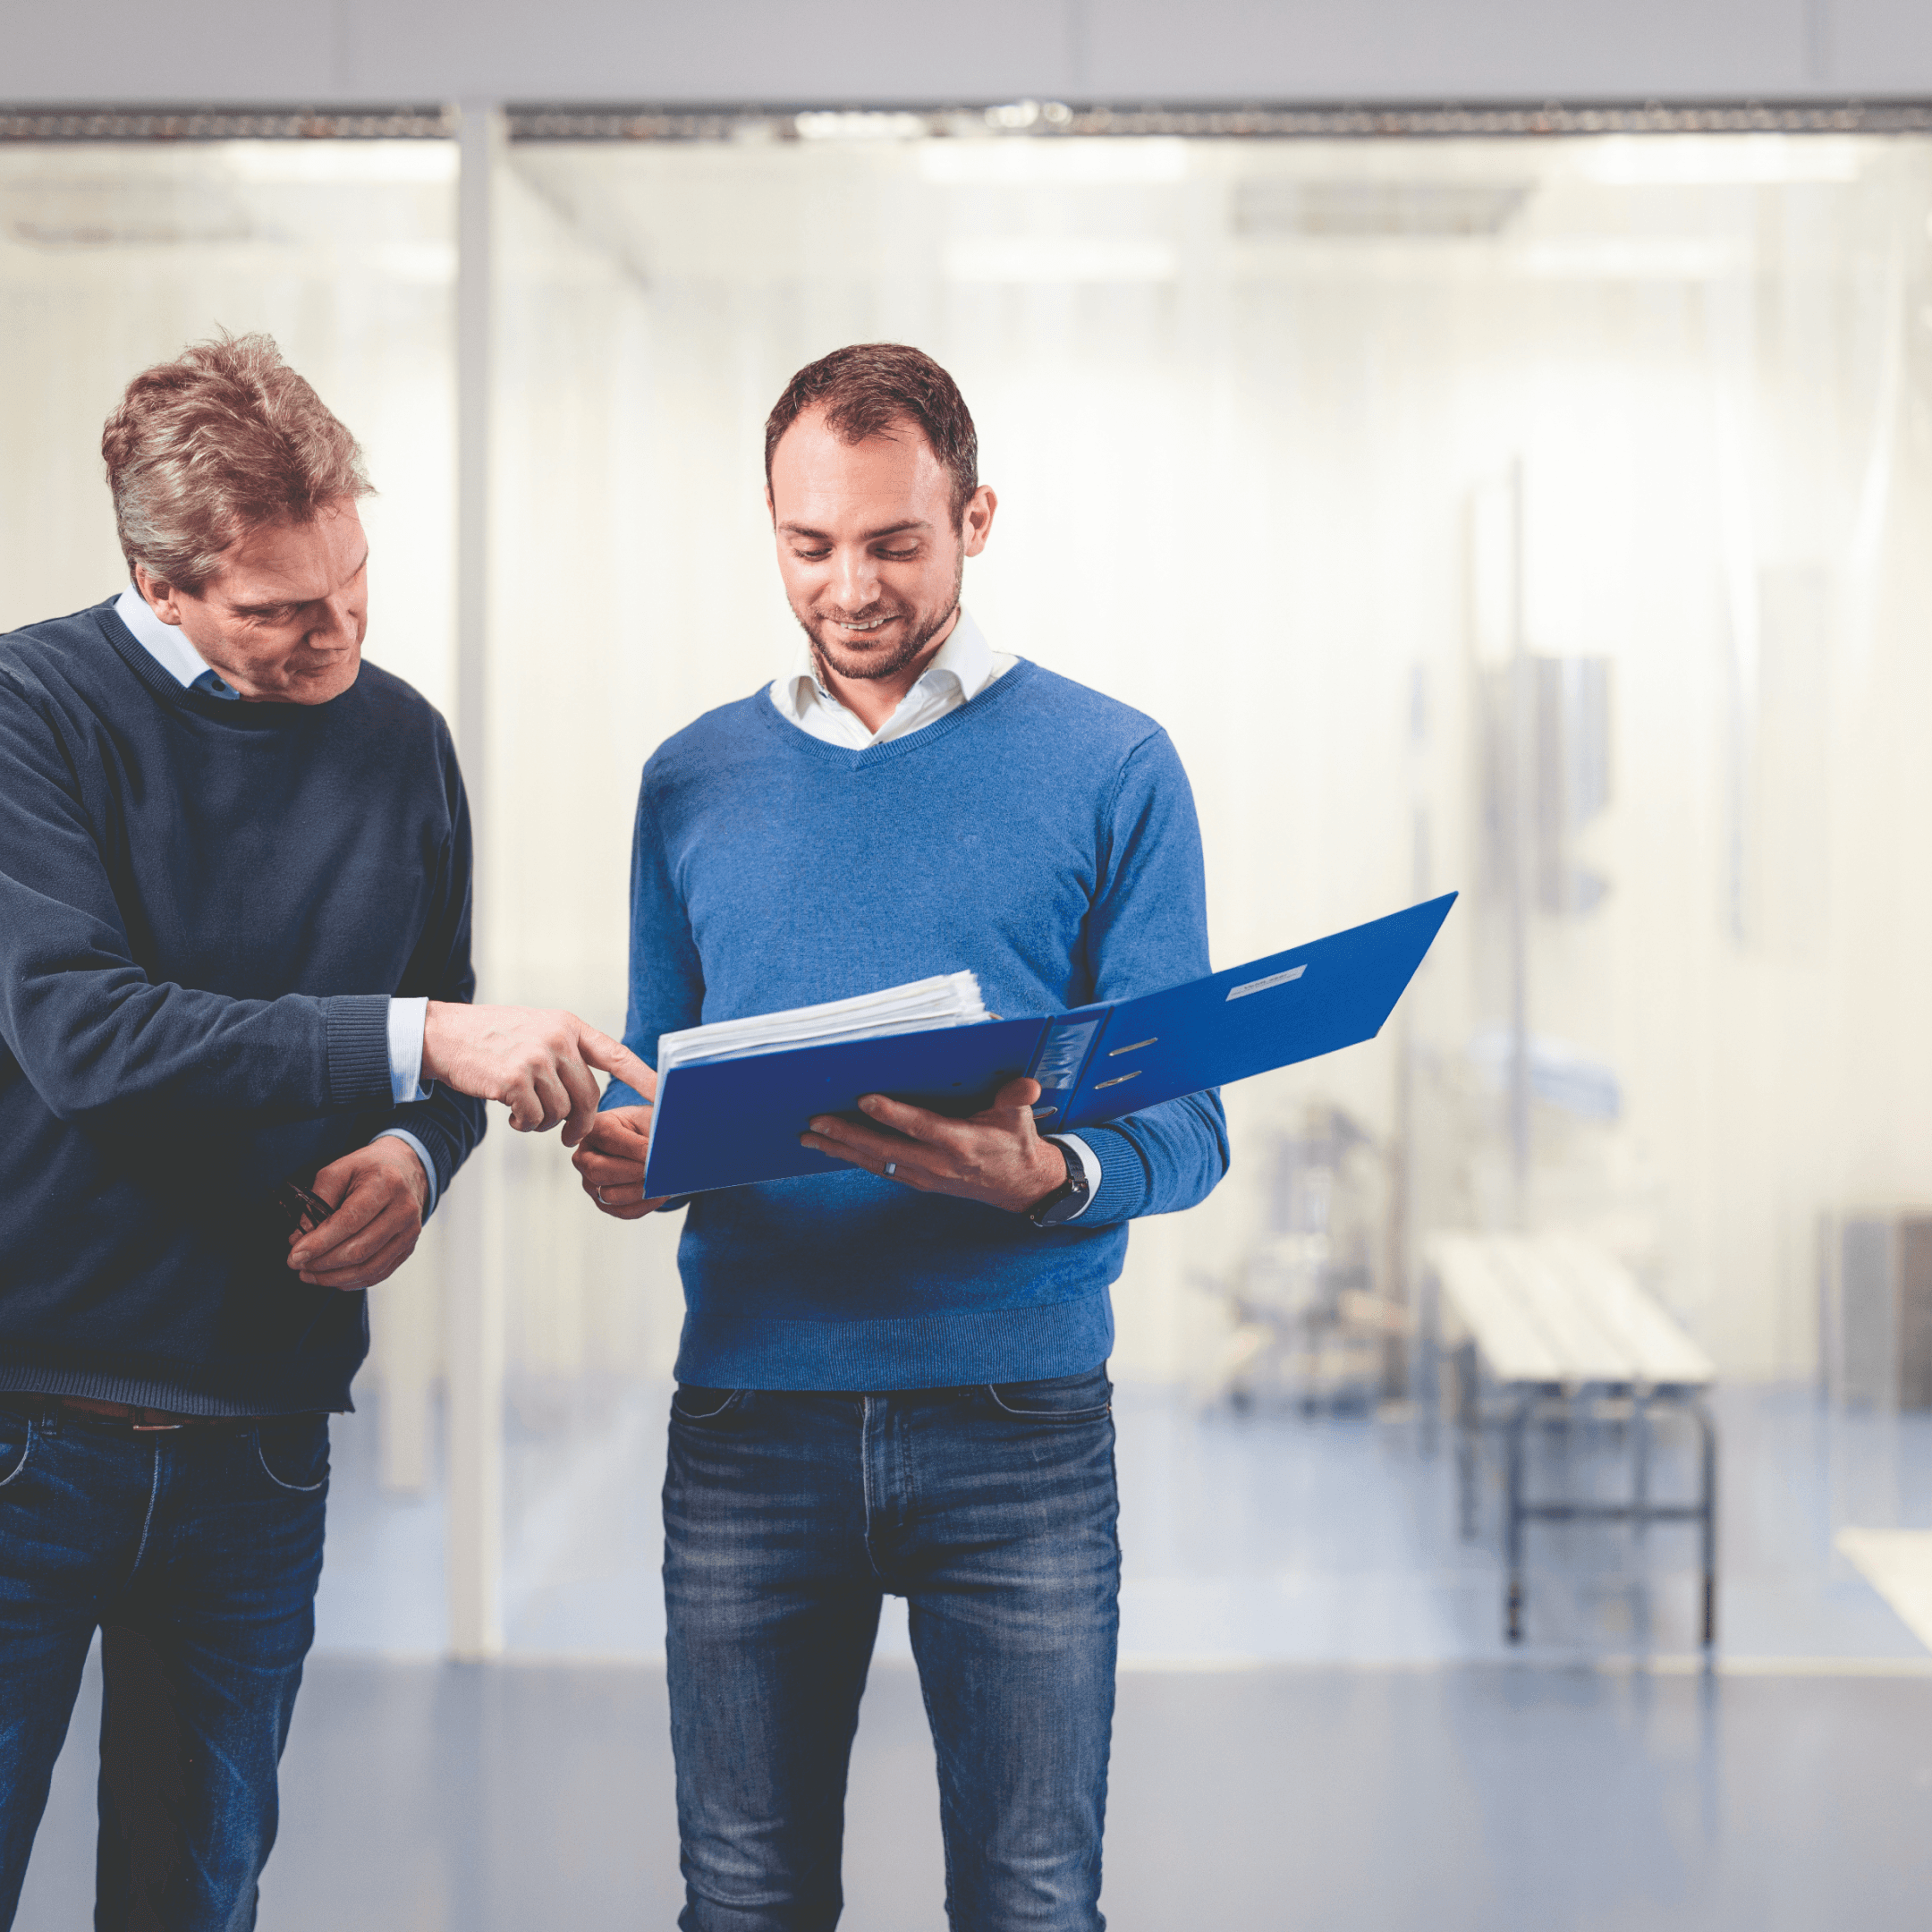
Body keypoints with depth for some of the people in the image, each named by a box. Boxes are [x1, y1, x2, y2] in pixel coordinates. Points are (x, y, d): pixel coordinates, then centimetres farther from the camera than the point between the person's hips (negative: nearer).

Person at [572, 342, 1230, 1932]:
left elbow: (1185, 1127, -2)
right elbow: (654, 1075, 14)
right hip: (748, 1411, 2)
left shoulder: (1112, 769, 2)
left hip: (1017, 1418, -2)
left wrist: (1040, 1178, -24)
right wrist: (621, 1150, -11)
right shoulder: (697, 780, 11)